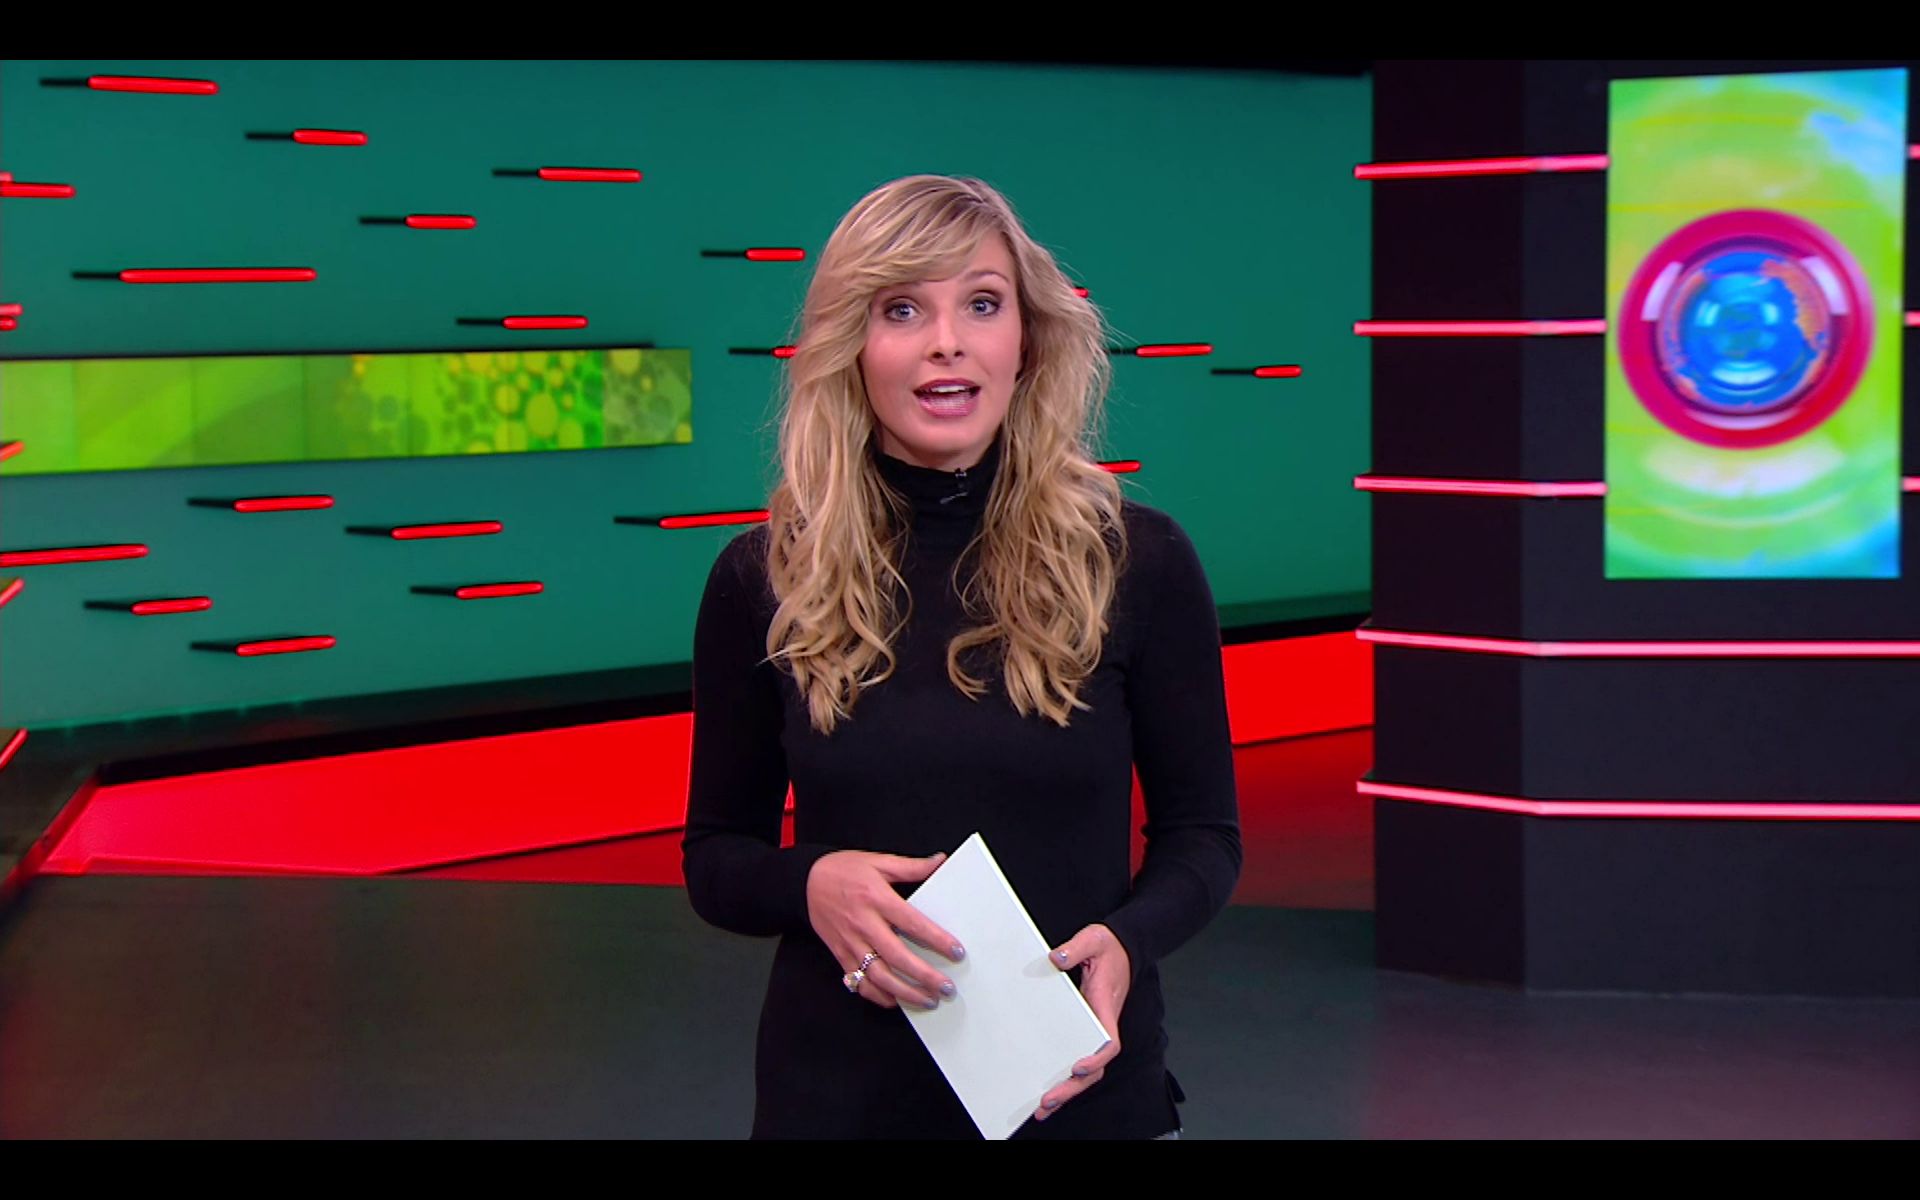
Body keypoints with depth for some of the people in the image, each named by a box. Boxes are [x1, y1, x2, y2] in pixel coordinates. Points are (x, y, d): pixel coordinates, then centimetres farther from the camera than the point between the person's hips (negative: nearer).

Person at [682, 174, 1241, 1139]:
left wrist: (1125, 942, -18)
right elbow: (715, 857, 4)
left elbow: (1201, 834, 2)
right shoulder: (763, 581, -3)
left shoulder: (1136, 564, -5)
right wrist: (810, 885, -17)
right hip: (840, 1087, 1)